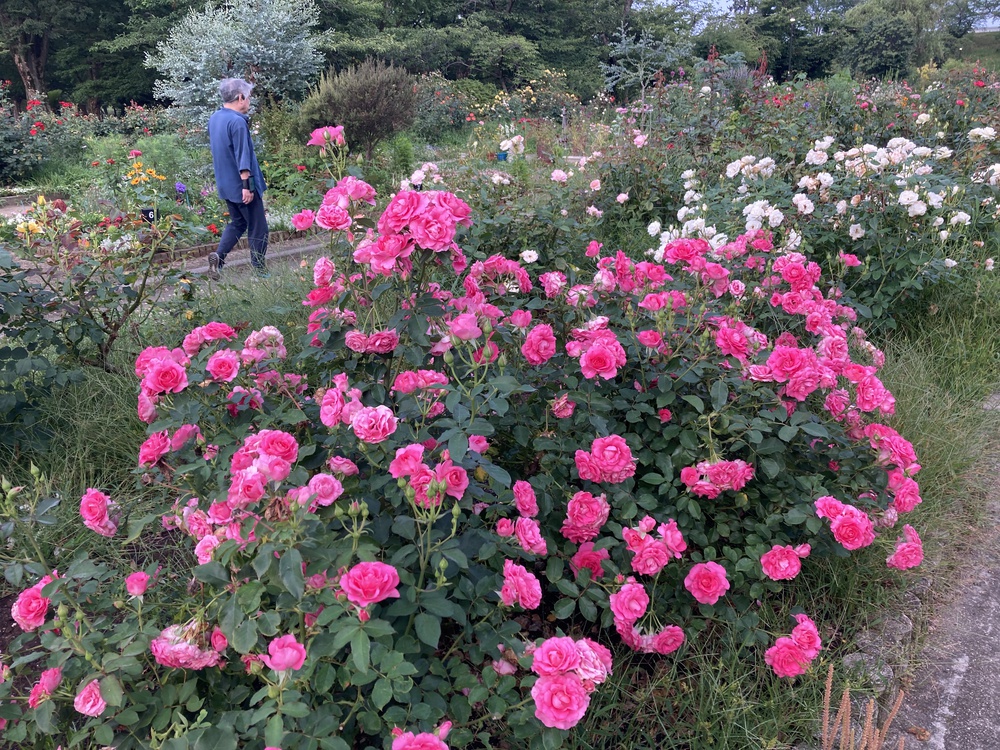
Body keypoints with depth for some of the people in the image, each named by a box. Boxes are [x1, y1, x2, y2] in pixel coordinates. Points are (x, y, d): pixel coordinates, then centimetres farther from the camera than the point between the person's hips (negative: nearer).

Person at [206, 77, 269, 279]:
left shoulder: (214, 119, 8)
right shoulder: (237, 122, -19)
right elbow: (242, 157, -23)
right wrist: (247, 185, -22)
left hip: (225, 185, 9)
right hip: (241, 185, -8)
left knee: (237, 222, 21)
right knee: (258, 228, 3)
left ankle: (218, 256, 4)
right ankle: (259, 270, 8)